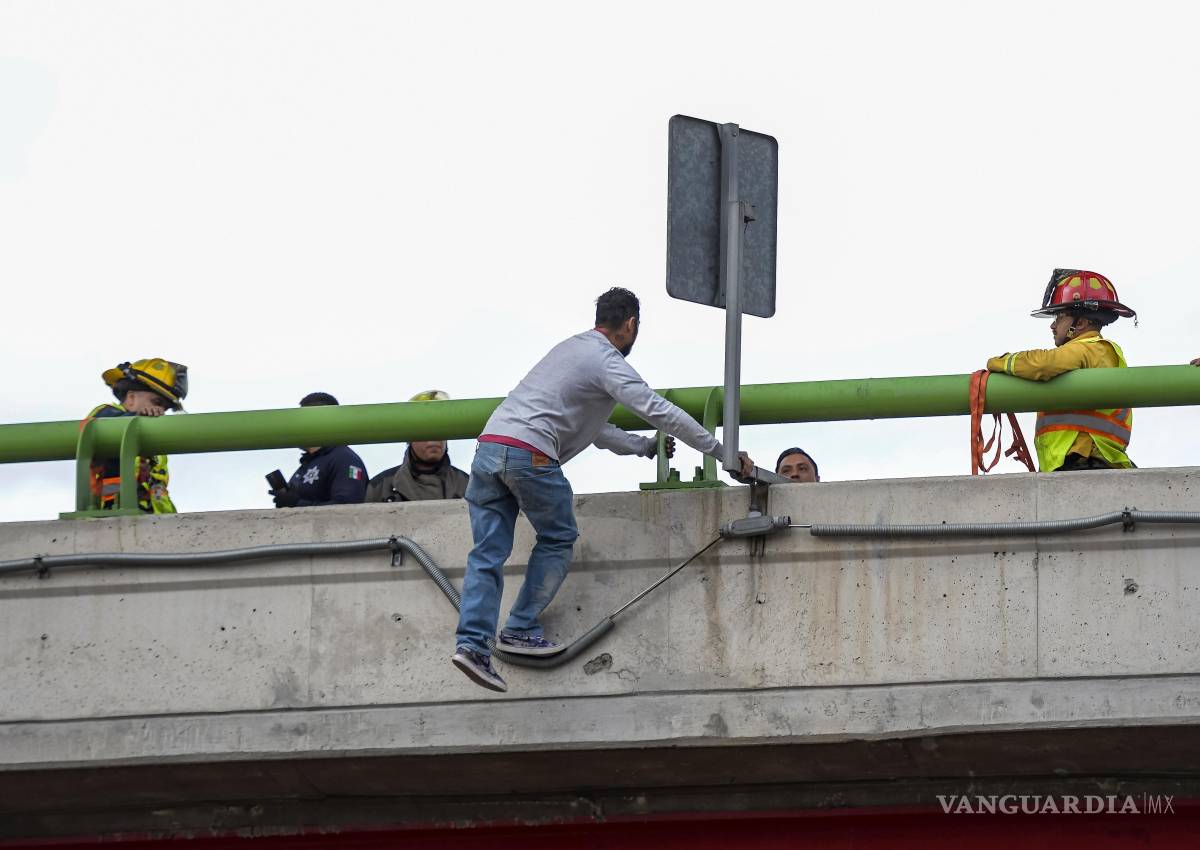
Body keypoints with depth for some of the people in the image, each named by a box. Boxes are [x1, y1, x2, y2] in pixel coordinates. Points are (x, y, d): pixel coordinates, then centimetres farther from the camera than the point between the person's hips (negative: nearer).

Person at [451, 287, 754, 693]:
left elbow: (596, 430, 33)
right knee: (558, 538, 10)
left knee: (488, 553, 3)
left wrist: (646, 446, 35)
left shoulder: (571, 348, 27)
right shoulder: (608, 362, -1)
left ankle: (472, 641, -9)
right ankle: (521, 630, 8)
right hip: (529, 453, -8)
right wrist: (722, 451, -2)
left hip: (489, 444, 8)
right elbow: (661, 412, -6)